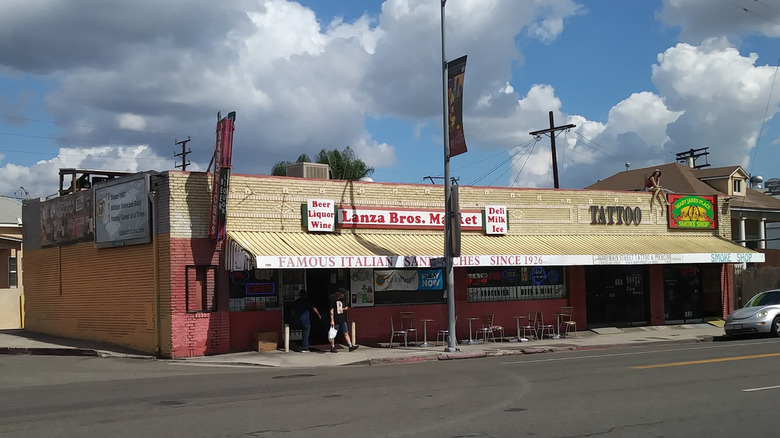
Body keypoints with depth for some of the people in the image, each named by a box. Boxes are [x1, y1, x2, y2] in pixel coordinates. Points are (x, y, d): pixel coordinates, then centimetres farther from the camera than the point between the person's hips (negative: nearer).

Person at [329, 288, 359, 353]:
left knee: (346, 333, 3)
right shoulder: (333, 301, -9)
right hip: (336, 321, -7)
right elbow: (332, 311, -12)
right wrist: (332, 321, -16)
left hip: (342, 320, 7)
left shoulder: (342, 300, 14)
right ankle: (332, 348, 10)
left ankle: (350, 346, 1)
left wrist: (345, 309, 5)